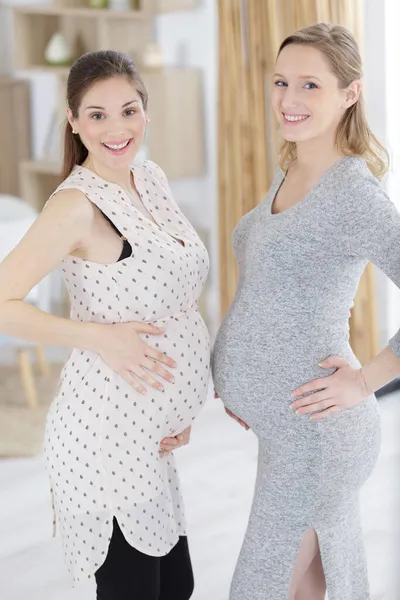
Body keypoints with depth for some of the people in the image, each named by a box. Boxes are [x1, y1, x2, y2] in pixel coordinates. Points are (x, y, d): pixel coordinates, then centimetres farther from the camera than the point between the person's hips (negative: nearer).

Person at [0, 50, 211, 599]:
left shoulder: (151, 178, 6)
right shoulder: (78, 204, -18)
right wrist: (98, 336, -25)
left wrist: (181, 408, 10)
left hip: (150, 436, 8)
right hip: (107, 433, -8)